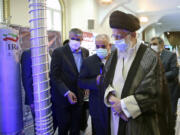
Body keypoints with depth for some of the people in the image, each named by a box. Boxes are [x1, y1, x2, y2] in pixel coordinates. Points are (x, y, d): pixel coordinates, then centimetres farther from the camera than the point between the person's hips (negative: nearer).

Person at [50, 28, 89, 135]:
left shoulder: (85, 52, 5)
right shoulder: (58, 52, -10)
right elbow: (54, 76, -12)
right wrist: (67, 92, -18)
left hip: (79, 97, 4)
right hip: (63, 97, -4)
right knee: (64, 126, 10)